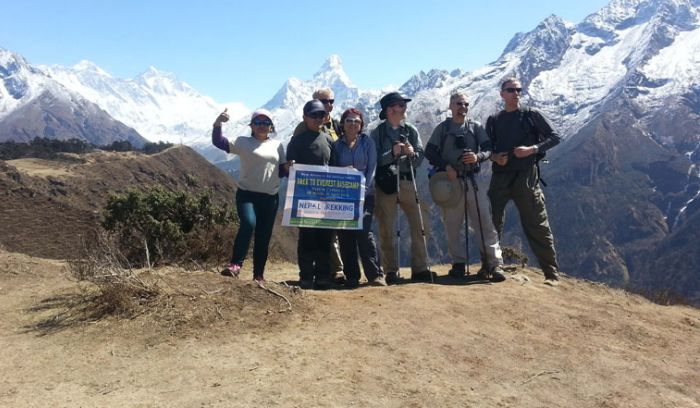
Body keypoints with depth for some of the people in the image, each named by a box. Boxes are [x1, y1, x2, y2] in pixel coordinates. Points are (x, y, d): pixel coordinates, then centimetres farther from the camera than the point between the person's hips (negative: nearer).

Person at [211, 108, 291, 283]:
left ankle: (259, 275, 18)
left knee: (263, 237, 7)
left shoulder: (277, 145, 12)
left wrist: (287, 167, -8)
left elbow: (280, 170, 14)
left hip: (270, 197, 3)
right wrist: (217, 125, -23)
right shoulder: (243, 142, 3)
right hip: (247, 194, -3)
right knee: (248, 223, -30)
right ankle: (235, 264, -24)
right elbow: (219, 142, -7)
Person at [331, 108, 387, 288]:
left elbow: (372, 168, 1)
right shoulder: (336, 145, 11)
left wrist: (364, 189, -11)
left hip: (364, 194, -2)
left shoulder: (367, 142, 8)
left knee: (363, 231, -15)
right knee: (345, 236, 0)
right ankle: (351, 277, 8)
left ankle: (375, 274, -7)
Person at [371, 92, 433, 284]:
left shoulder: (411, 130, 11)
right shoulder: (377, 133, 3)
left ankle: (420, 268, 9)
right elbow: (374, 160, -6)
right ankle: (391, 271, 9)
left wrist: (412, 153, -17)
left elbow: (420, 157, 4)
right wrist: (392, 153, -18)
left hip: (408, 182, 3)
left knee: (419, 226, 0)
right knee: (386, 229, 1)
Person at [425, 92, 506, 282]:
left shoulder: (476, 127, 11)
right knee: (452, 224, 4)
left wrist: (478, 156, -17)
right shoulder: (442, 129, 9)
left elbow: (489, 149, 5)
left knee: (484, 221, -7)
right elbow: (429, 152, 3)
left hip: (474, 180, 0)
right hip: (450, 180, 0)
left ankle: (494, 264, -6)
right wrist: (446, 166, -12)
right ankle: (458, 263, 15)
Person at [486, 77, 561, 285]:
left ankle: (551, 272, 5)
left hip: (526, 176, -3)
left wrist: (532, 149, -12)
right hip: (500, 177, 3)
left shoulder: (532, 116, 4)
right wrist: (494, 157, -6)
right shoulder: (493, 120, 12)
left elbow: (554, 137, 2)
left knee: (537, 225, -3)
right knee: (491, 223, 5)